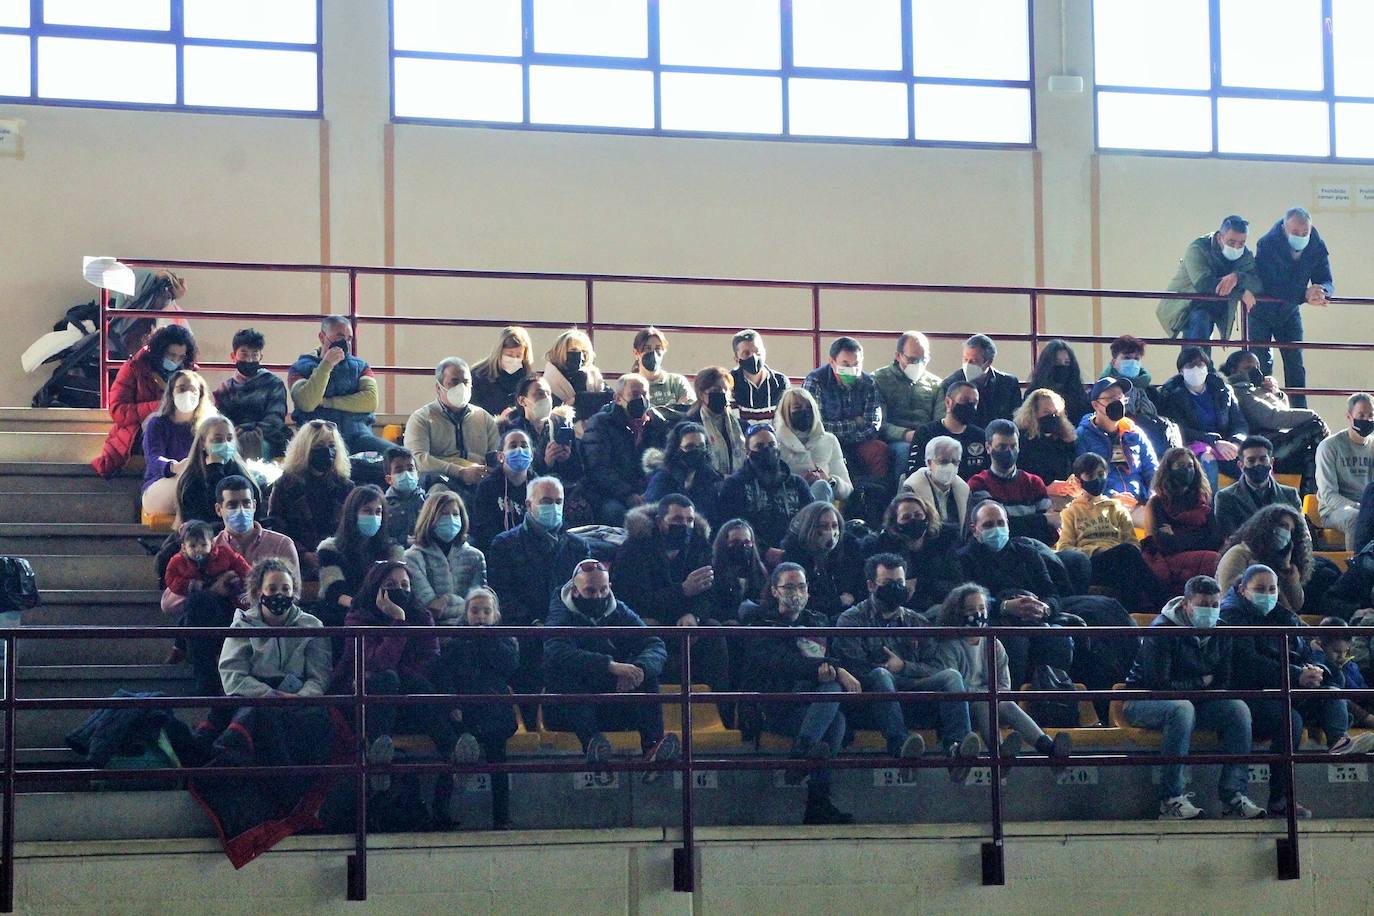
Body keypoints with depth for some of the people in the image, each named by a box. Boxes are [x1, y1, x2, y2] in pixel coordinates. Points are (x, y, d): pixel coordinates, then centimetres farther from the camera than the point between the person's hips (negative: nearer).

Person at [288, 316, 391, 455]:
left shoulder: (360, 366, 21)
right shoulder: (301, 368, 14)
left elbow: (371, 401, 2)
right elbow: (306, 403, -6)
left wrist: (327, 402, -1)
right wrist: (326, 365, -6)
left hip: (358, 434, 2)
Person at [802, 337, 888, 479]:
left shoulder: (868, 383, 0)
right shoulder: (815, 382, -11)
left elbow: (872, 427, -7)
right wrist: (855, 424, -10)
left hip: (856, 446, 4)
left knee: (880, 448, -25)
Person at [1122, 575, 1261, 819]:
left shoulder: (1221, 634, 5)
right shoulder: (1162, 630, -17)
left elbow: (1224, 681, 8)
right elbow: (1157, 684, -22)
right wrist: (1201, 683, -10)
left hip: (1194, 700, 6)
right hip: (1143, 702, -6)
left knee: (1238, 708, -18)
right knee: (1182, 708, -39)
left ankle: (1233, 795, -22)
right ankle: (1170, 799, -38)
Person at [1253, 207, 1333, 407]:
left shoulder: (1317, 249, -14)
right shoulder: (1267, 245, -28)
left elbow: (1327, 282, -12)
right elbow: (1267, 285, -37)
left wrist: (1321, 290, -39)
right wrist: (1305, 295, -45)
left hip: (1289, 314, 4)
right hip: (1262, 313, -4)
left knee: (1295, 364, 2)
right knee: (1262, 363, -9)